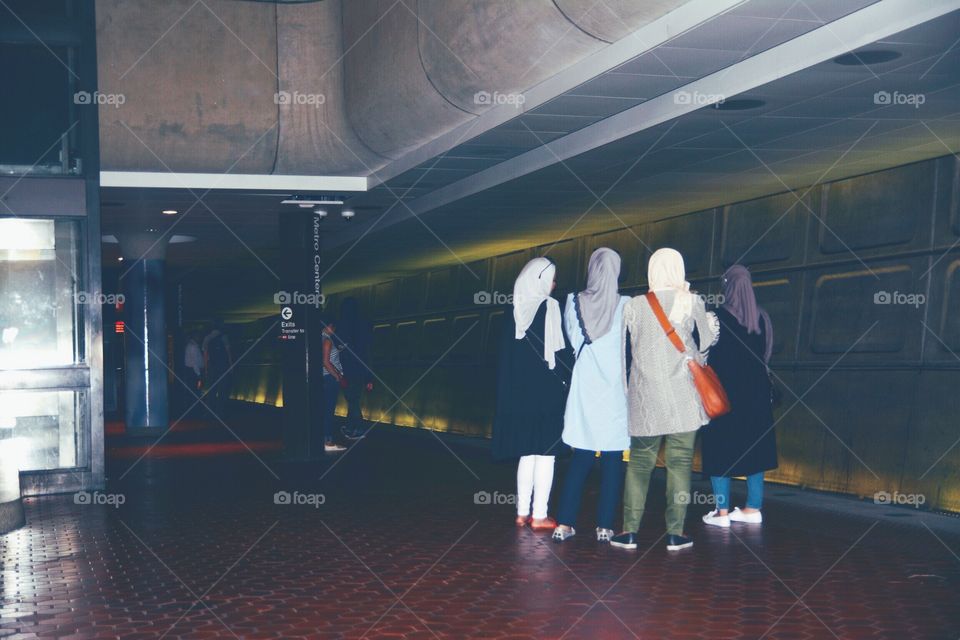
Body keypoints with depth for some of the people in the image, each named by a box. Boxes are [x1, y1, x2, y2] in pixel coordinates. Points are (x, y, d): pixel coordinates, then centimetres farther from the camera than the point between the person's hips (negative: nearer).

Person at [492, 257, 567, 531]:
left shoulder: (514, 311, 7)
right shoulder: (549, 307, -8)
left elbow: (506, 353, 10)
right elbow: (555, 351, -12)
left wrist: (510, 391, 14)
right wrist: (562, 384, -5)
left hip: (519, 391, 6)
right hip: (546, 391, -6)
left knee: (527, 452, 13)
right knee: (545, 452, -1)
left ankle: (522, 512, 14)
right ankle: (539, 515, -1)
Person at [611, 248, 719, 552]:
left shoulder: (634, 305, 2)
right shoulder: (692, 303, -2)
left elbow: (625, 348, 6)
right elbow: (705, 344, 4)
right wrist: (711, 322, 21)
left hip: (644, 398, 2)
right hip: (683, 398, -1)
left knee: (639, 462, 7)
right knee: (679, 463, 3)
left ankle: (630, 530, 6)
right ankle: (675, 534, 5)